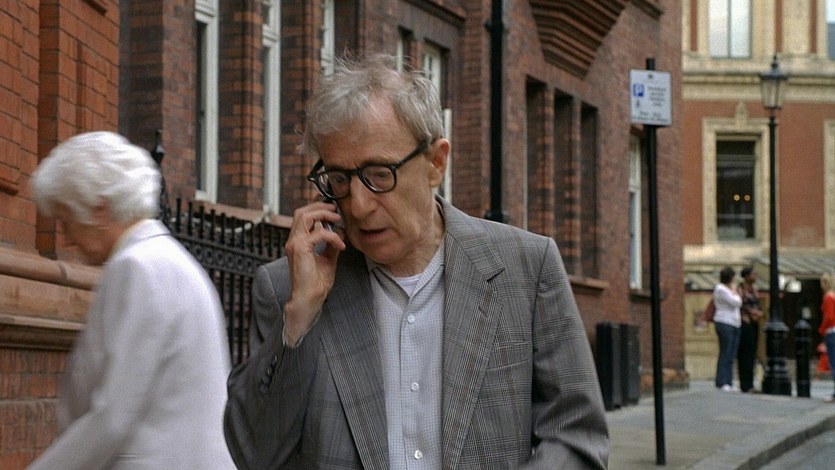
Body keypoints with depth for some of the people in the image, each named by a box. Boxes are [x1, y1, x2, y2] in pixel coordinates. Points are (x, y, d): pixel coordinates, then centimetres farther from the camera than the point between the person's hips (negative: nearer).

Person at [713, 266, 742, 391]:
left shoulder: (727, 289, 22)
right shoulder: (720, 289, -8)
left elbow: (739, 303, 23)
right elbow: (735, 302, -12)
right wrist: (734, 291, 2)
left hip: (734, 324, 10)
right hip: (724, 323, -10)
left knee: (731, 356, 5)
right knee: (725, 354, -11)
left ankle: (728, 383, 5)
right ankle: (721, 383, -11)